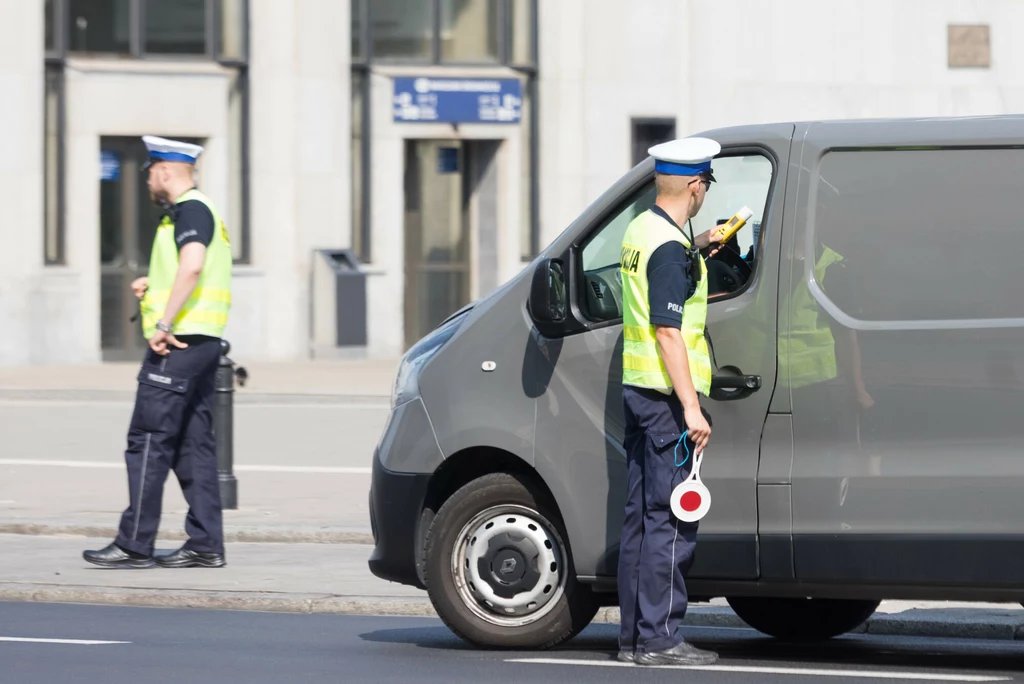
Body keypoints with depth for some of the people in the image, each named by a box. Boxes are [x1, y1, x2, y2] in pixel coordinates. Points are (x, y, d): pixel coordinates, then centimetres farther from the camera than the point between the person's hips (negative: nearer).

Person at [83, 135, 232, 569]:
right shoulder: (196, 210, 20)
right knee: (193, 444, 10)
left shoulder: (189, 210, -11)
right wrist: (153, 285, 19)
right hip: (202, 341, 10)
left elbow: (192, 265, -28)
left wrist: (163, 324, -27)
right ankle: (205, 545, 9)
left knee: (148, 442, -8)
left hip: (177, 343, -10)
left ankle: (134, 545, -7)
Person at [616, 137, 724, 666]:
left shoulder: (639, 231, 11)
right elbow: (668, 331, -22)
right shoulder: (671, 247, -17)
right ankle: (658, 639, -6)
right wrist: (691, 408, -22)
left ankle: (634, 635, 17)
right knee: (670, 521, -6)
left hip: (637, 386, 10)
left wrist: (697, 247, 38)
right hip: (667, 395, -10)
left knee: (641, 517, 12)